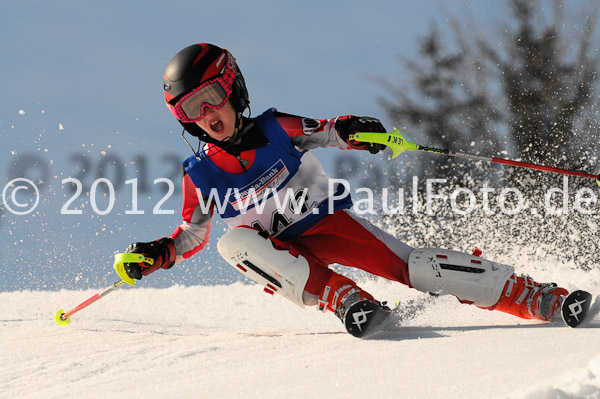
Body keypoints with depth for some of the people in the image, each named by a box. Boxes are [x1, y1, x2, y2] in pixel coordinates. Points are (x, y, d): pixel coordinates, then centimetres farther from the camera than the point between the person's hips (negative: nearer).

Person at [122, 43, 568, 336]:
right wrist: (156, 255, -12)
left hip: (330, 221, -1)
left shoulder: (276, 129, -8)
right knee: (234, 242, -30)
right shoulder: (201, 174, -4)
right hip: (282, 252, 1)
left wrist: (355, 130, -22)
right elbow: (192, 234, 7)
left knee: (409, 265, -21)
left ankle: (544, 299, -17)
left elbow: (328, 132, 1)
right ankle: (346, 300, -36)